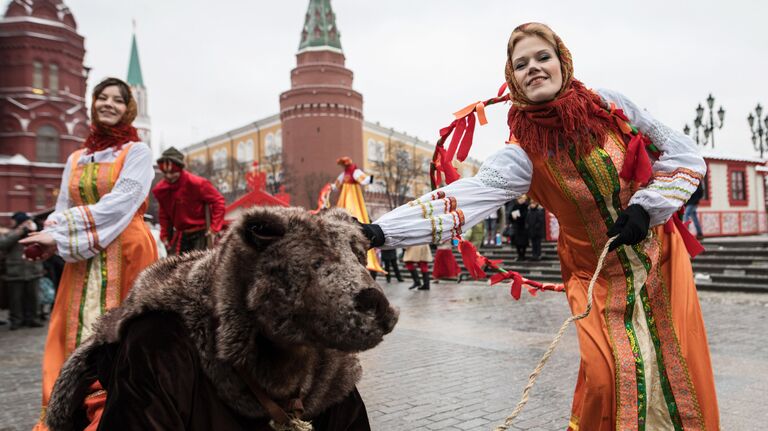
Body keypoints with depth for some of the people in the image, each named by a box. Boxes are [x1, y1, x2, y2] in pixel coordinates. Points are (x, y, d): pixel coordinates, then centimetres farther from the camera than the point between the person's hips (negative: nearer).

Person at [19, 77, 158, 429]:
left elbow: (118, 204, -12)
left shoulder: (137, 152, 0)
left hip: (126, 253, -4)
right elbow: (63, 211, 12)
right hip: (83, 259, 5)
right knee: (79, 336, 3)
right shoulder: (76, 159, 16)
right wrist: (52, 238, -11)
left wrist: (61, 235, -15)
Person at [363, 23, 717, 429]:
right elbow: (463, 197, -31)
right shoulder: (523, 153, -17)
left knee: (682, 369, 4)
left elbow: (685, 154, 0)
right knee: (605, 376, -14)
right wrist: (380, 231, -43)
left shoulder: (610, 106, -9)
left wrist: (647, 206, -14)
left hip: (660, 257, 3)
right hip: (599, 277, -2)